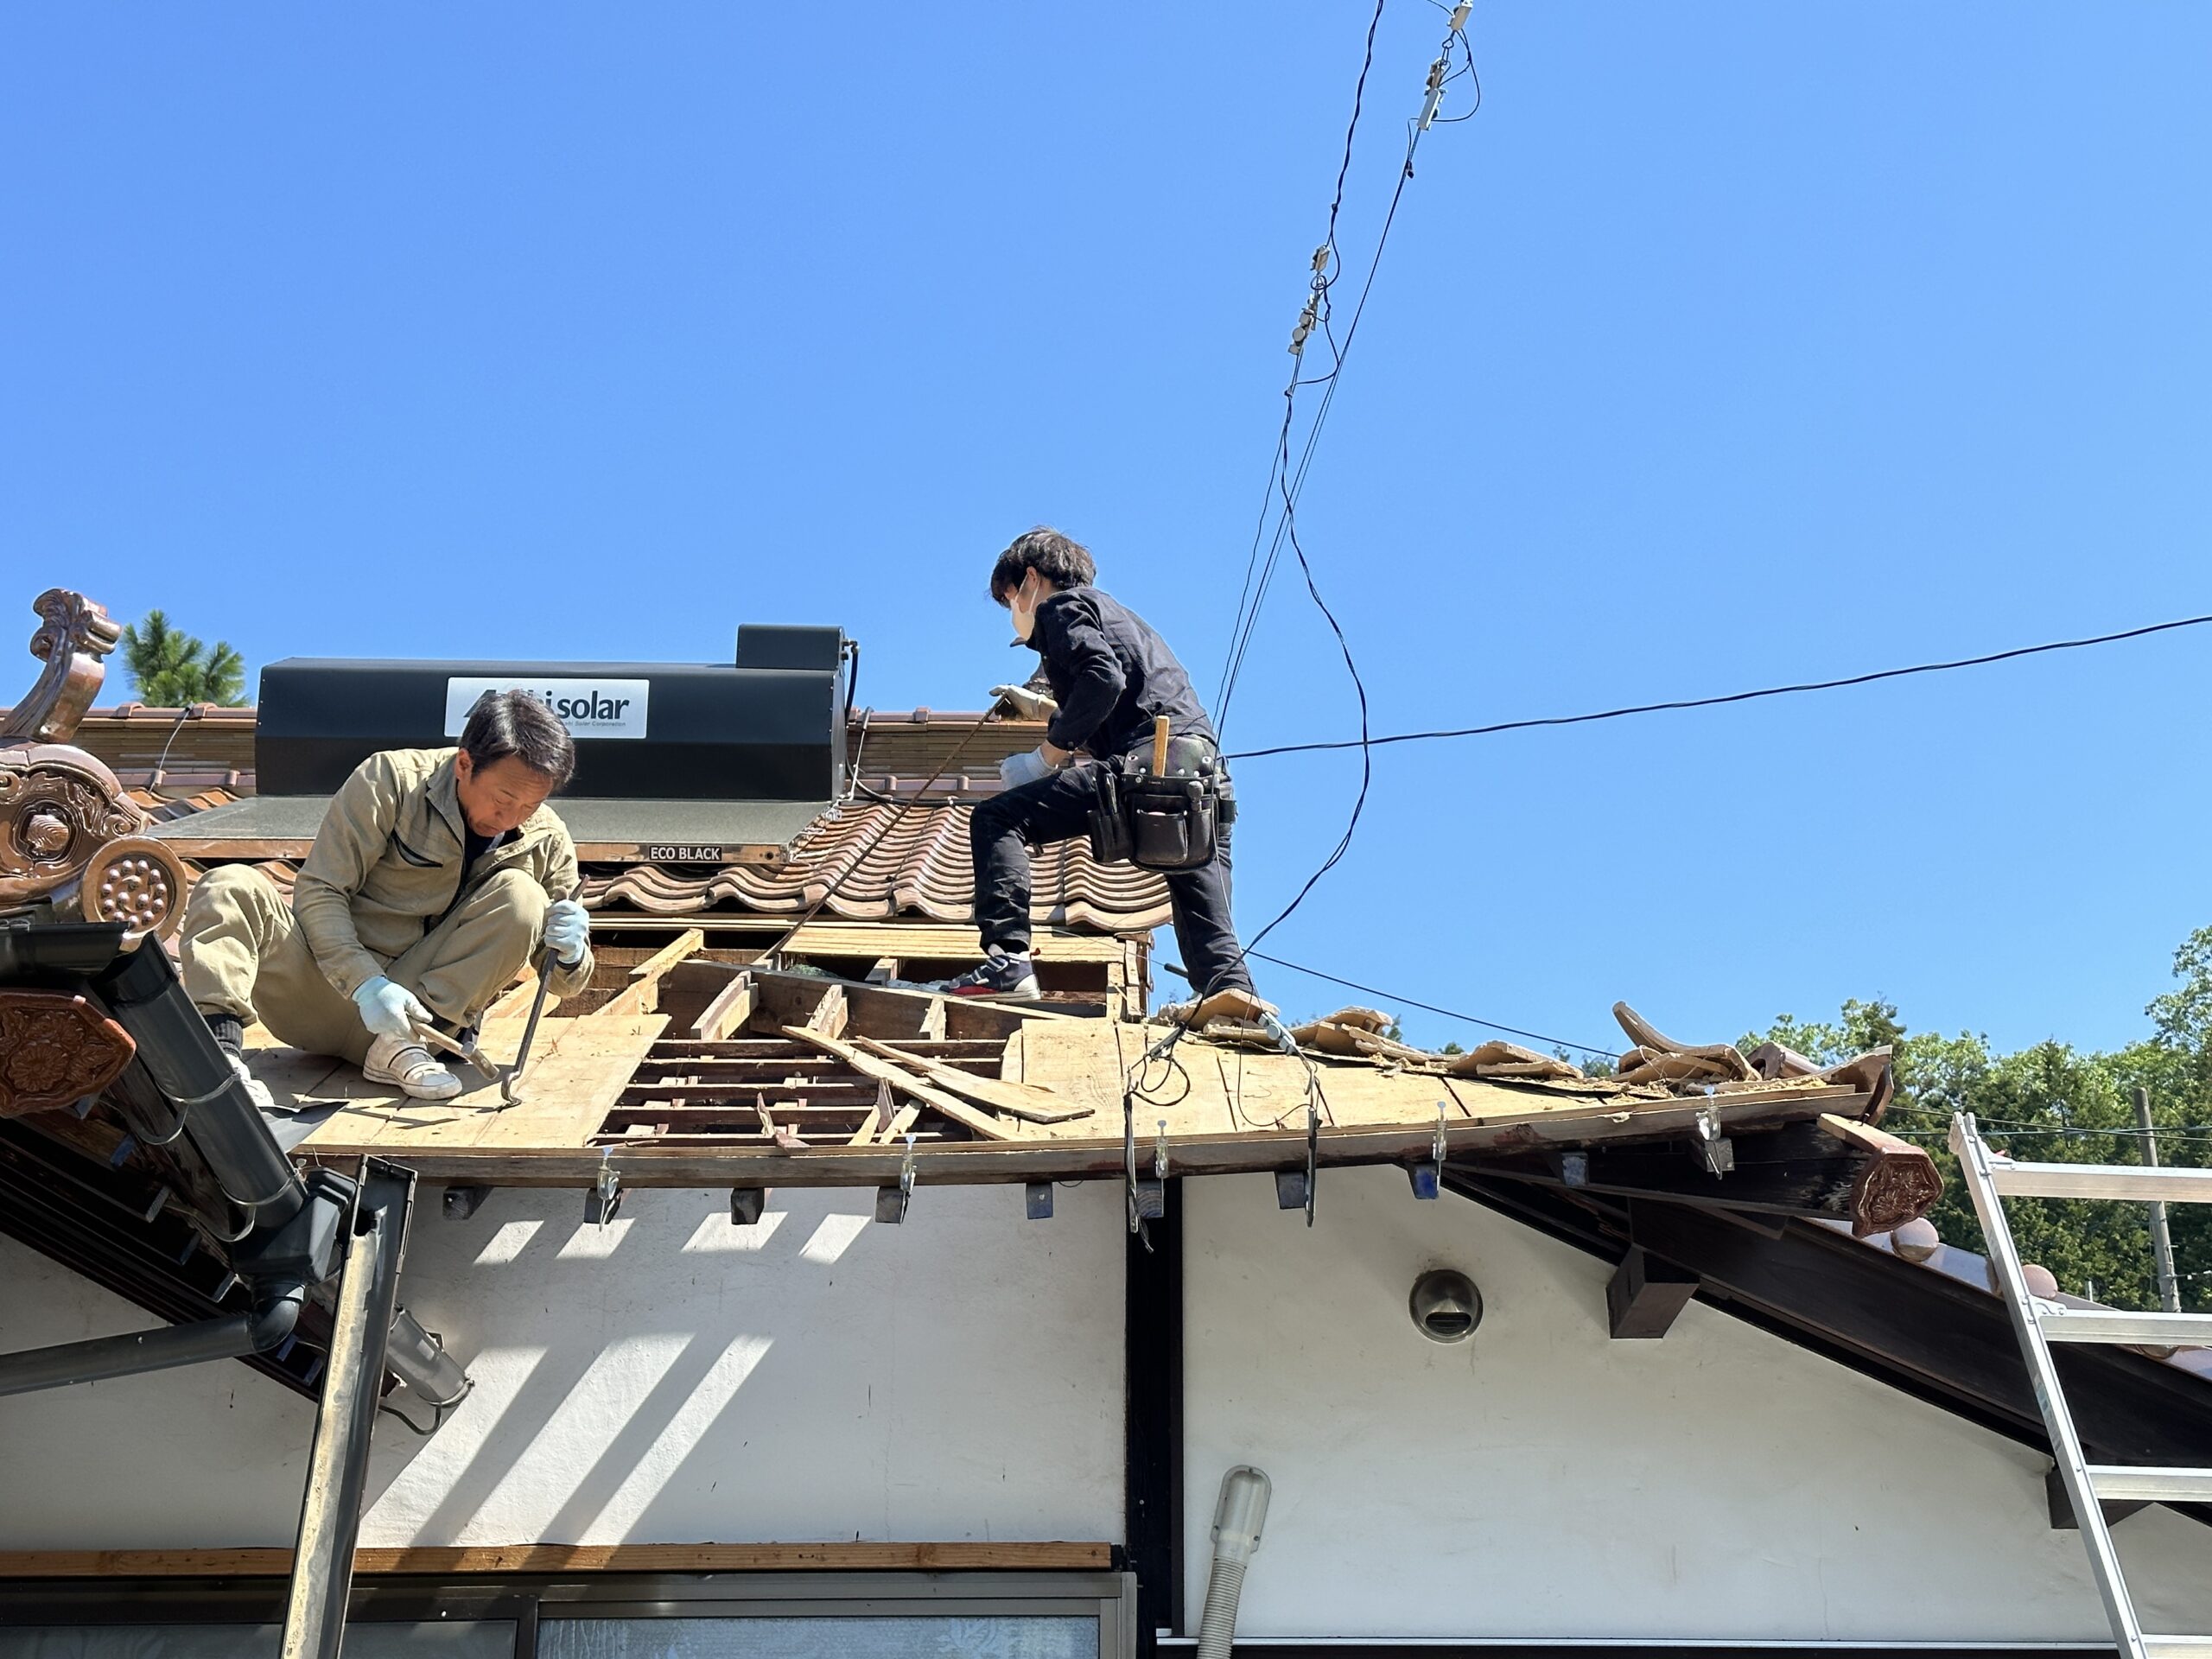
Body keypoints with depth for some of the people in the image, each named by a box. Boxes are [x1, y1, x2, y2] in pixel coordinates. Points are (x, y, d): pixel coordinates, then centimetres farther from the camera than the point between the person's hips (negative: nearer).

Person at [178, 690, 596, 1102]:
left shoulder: (546, 844, 1)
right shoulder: (392, 781, -7)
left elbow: (563, 984, 7)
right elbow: (318, 891, -11)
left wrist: (570, 953, -19)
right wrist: (365, 984, -26)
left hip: (418, 1004, 1)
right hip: (329, 985, -1)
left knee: (521, 896, -19)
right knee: (229, 888, -25)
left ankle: (403, 1044, -24)